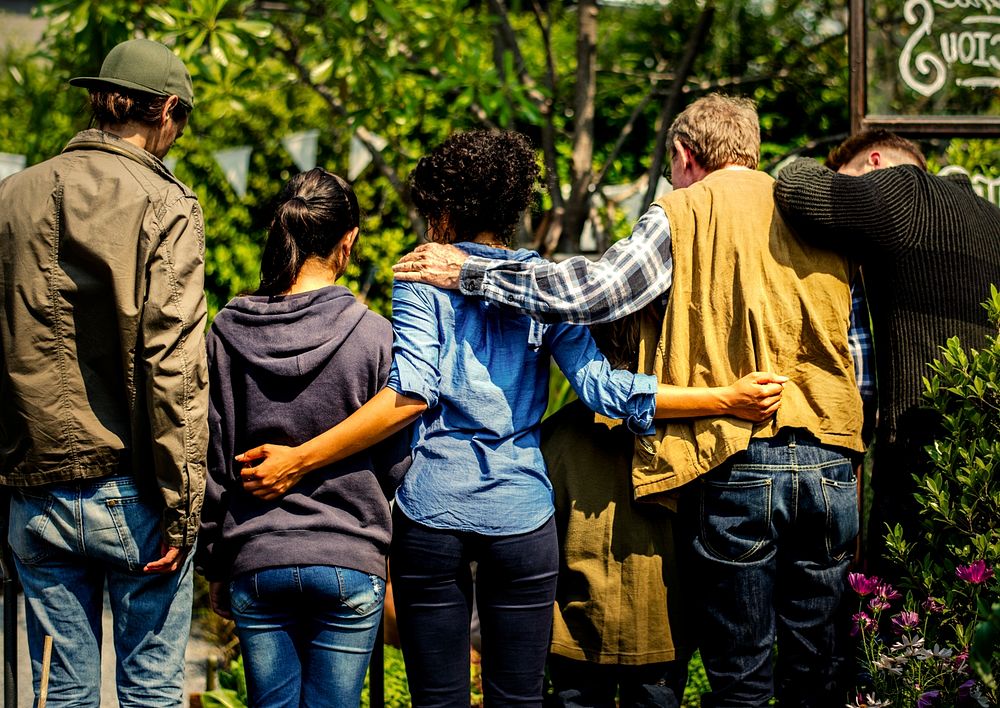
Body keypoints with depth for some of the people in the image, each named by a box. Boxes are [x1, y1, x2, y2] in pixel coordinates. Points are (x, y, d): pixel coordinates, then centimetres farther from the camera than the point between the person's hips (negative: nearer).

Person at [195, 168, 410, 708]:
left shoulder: (226, 335, -3)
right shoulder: (374, 335, -9)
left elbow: (208, 462, 3)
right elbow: (396, 463, -2)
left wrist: (214, 566, 13)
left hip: (255, 563, 2)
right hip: (349, 562, -2)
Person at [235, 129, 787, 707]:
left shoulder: (423, 278, -1)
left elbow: (411, 396, -14)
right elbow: (600, 387, -4)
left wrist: (300, 461, -16)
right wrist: (726, 399, -1)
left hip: (432, 508, -2)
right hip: (521, 515, 2)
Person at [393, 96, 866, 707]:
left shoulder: (685, 214, 1)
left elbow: (597, 290, -12)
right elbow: (855, 350, 17)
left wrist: (468, 274, -5)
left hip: (738, 458, -4)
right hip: (831, 461, 4)